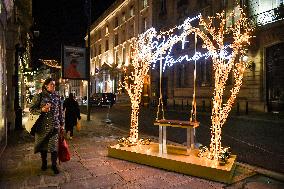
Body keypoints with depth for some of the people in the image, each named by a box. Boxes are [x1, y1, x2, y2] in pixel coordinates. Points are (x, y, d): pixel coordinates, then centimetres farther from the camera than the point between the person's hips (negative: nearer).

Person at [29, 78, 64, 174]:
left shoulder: (57, 97, 7)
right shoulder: (39, 96, -1)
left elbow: (60, 111, 11)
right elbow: (31, 109, 0)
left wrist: (62, 123, 10)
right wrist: (42, 110, -18)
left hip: (55, 125, 1)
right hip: (42, 125, 0)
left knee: (54, 145, -3)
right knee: (43, 144, 13)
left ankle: (54, 165, 9)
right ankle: (44, 162, 33)